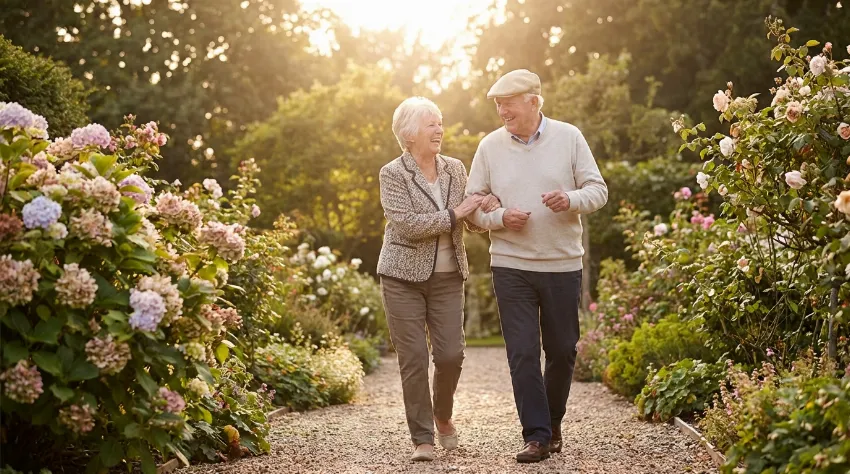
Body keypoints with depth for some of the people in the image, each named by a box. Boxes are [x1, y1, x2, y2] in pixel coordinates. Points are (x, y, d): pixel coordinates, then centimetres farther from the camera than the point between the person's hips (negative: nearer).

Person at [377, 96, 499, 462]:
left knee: (451, 354, -1)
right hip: (403, 277, -4)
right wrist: (455, 214, -18)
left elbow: (470, 222, 16)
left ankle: (443, 415, 28)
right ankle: (422, 438, 9)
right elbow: (407, 225, -18)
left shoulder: (455, 169, 8)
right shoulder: (392, 174, -7)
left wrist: (485, 210, -6)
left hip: (448, 277, 4)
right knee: (413, 358, -2)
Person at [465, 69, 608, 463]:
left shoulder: (569, 137, 0)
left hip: (563, 264, 0)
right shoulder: (490, 146, 2)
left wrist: (571, 200, -20)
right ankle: (537, 435, 2)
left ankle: (552, 421, 30)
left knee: (562, 350, 9)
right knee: (522, 353, -5)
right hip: (511, 266, 0)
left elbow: (598, 190, 1)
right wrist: (500, 218, -14)